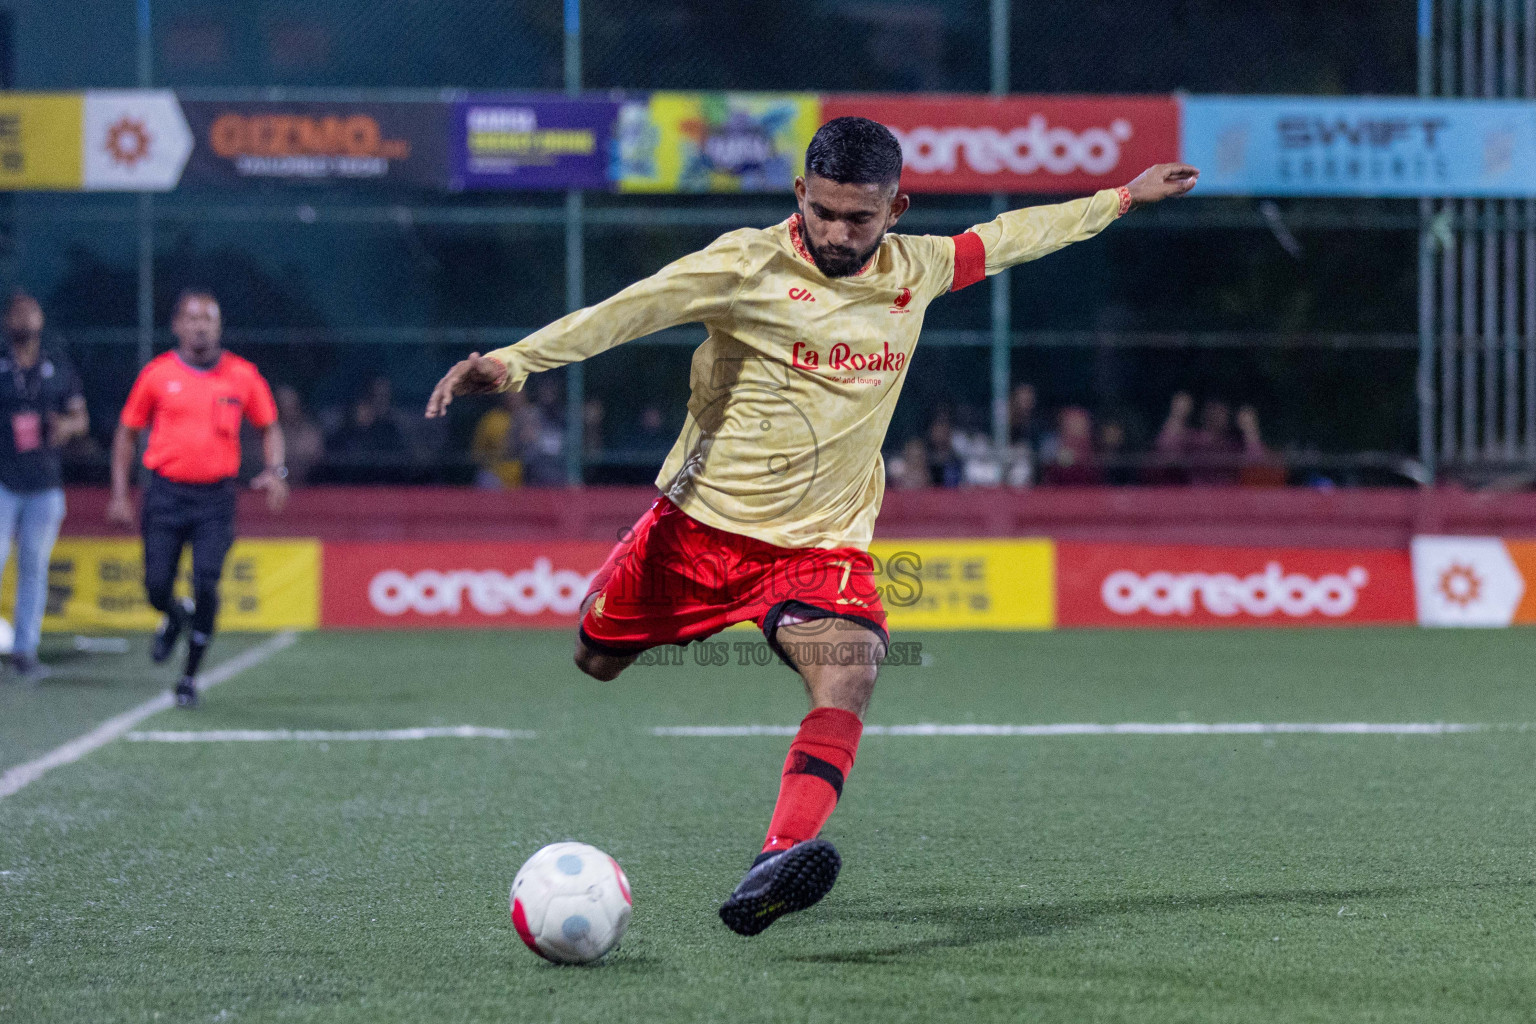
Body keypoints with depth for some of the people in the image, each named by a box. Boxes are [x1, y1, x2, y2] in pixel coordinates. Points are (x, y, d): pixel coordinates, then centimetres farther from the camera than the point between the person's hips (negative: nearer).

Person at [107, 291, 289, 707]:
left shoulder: (243, 375, 2)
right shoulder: (157, 374, 1)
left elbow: (269, 427, 14)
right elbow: (127, 433, 9)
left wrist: (275, 471, -5)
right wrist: (119, 494, 3)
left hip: (216, 497, 0)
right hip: (166, 493, 0)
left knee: (206, 586, -11)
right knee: (157, 585, -4)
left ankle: (190, 676, 6)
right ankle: (174, 619, 34)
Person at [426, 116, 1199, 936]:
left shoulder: (914, 271, 2)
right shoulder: (749, 265, -15)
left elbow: (1008, 237, 20)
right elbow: (630, 309, -26)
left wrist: (1122, 197, 29)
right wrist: (512, 361, -39)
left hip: (823, 544, 1)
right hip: (701, 522, -1)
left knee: (848, 680, -28)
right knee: (595, 664, 16)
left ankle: (776, 866, -44)